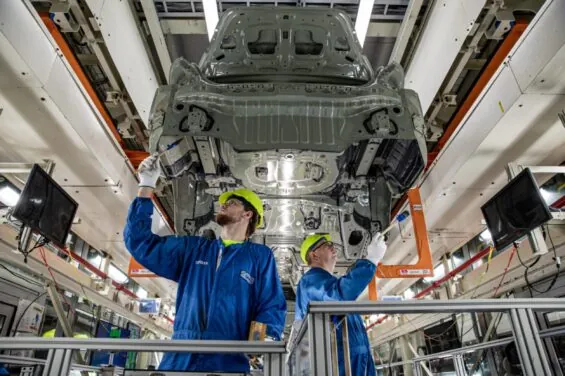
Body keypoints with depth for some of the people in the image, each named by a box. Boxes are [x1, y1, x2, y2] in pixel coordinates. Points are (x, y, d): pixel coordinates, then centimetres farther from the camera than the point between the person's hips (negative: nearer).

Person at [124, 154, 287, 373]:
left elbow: (272, 307, 2)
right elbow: (141, 242, 15)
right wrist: (146, 186, 10)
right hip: (179, 358, 3)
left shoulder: (261, 256, 7)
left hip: (229, 362, -2)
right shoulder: (193, 248, 16)